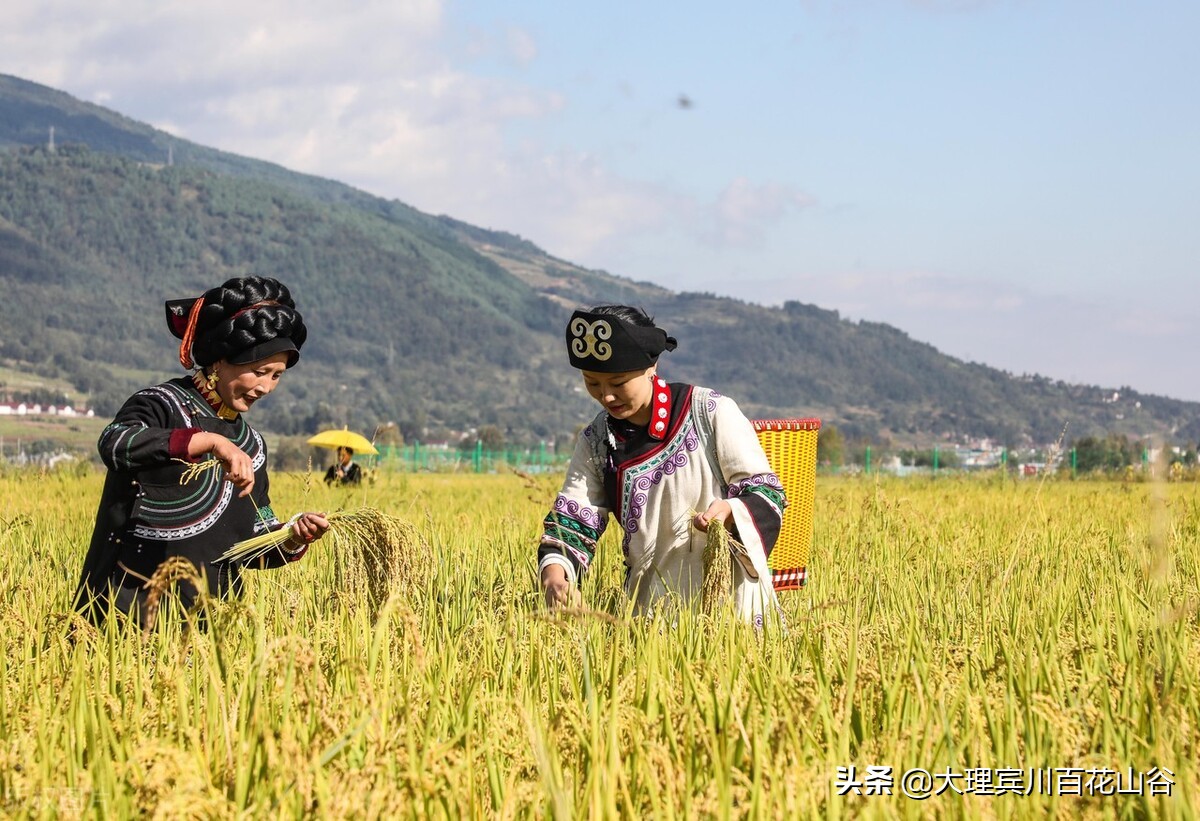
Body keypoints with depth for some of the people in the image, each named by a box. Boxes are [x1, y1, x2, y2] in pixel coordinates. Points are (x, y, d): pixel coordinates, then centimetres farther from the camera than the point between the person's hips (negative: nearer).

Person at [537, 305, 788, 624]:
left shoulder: (712, 413, -6)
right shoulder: (595, 442, 7)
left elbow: (766, 493, -3)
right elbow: (571, 520, 4)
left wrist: (729, 511, -25)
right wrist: (553, 573, -17)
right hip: (650, 604, 3)